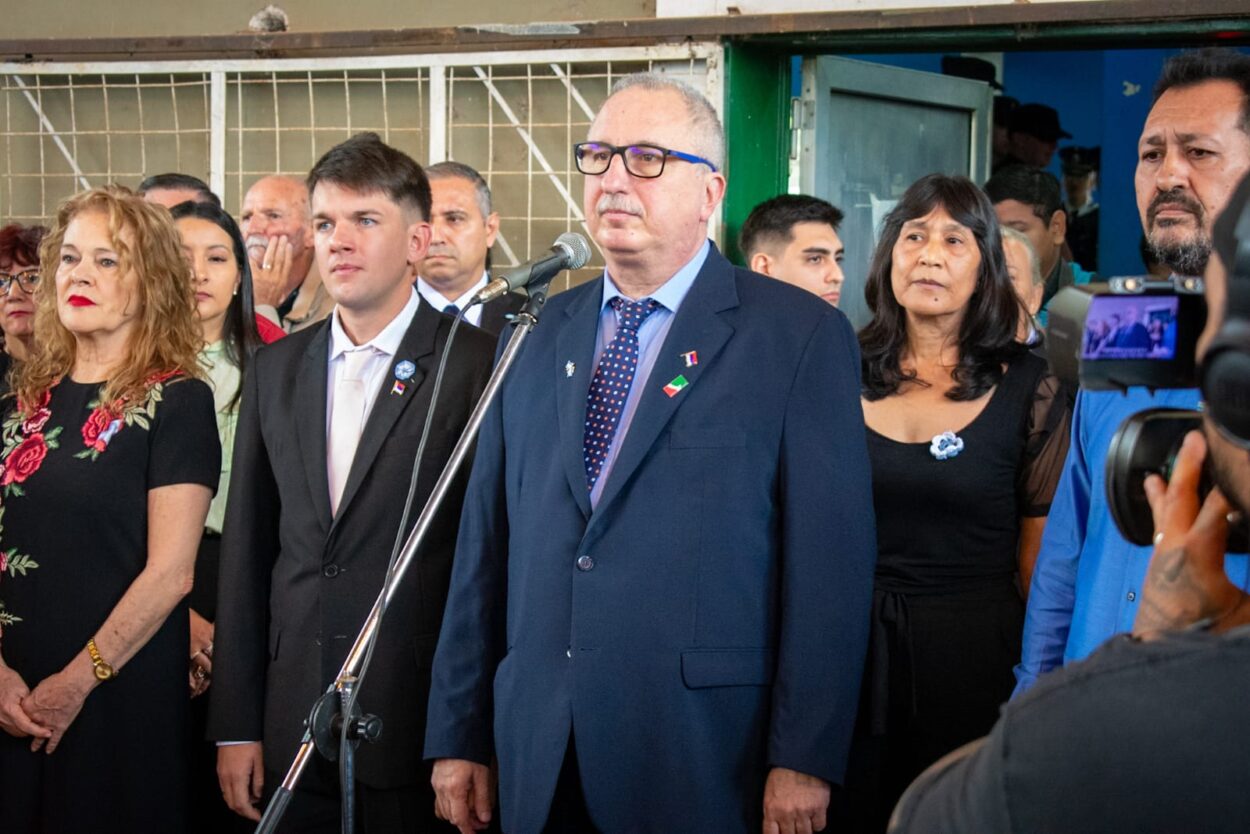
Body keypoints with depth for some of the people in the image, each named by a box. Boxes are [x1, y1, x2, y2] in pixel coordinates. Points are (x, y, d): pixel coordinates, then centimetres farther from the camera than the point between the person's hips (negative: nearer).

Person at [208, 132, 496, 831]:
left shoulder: (476, 365, -6)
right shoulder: (276, 369, 10)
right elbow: (248, 550, 11)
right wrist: (235, 726, 8)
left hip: (421, 725, -4)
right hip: (293, 731, 4)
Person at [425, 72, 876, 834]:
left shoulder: (802, 335, -3)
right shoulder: (547, 332, 12)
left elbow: (831, 560, -8)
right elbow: (486, 542, 10)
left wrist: (805, 761, -12)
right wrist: (460, 735, 8)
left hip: (705, 764, -4)